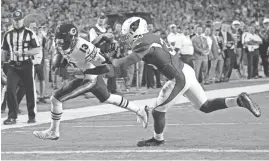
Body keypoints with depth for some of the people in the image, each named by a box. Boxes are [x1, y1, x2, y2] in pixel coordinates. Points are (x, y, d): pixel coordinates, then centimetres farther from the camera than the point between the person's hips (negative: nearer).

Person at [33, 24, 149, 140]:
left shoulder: (84, 49, -35)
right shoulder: (61, 44, -13)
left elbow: (106, 67, -32)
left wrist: (83, 71, -35)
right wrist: (58, 60, -11)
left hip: (89, 80, -9)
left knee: (56, 99, -11)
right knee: (107, 98, 30)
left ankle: (53, 132, 5)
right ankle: (140, 111, 44)